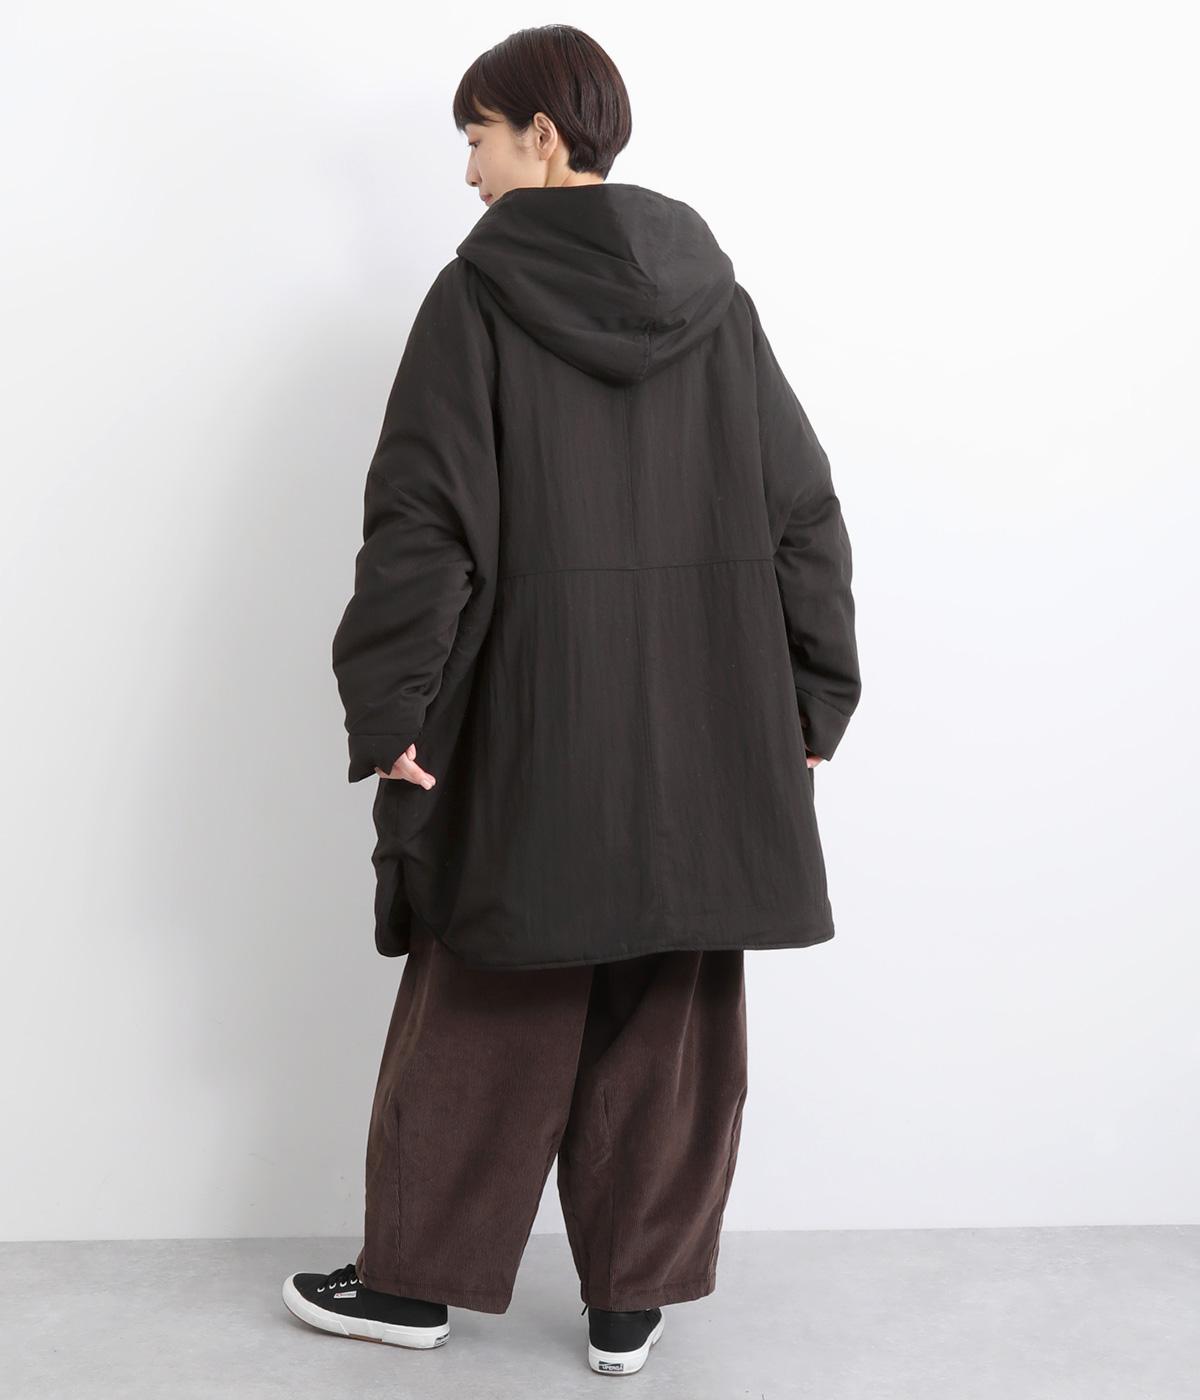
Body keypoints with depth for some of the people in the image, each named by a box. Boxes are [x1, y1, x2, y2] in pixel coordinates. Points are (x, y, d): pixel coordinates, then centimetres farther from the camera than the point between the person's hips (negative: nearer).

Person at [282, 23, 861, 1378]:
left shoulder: (477, 295, -6)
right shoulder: (716, 297, 5)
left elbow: (422, 519, -13)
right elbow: (804, 514, 4)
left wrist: (387, 714, -10)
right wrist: (808, 707, 8)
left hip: (532, 726, -3)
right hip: (704, 737, 3)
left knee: (489, 1017, 11)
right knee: (668, 1018, 12)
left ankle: (417, 1277, 25)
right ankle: (631, 1298, 21)